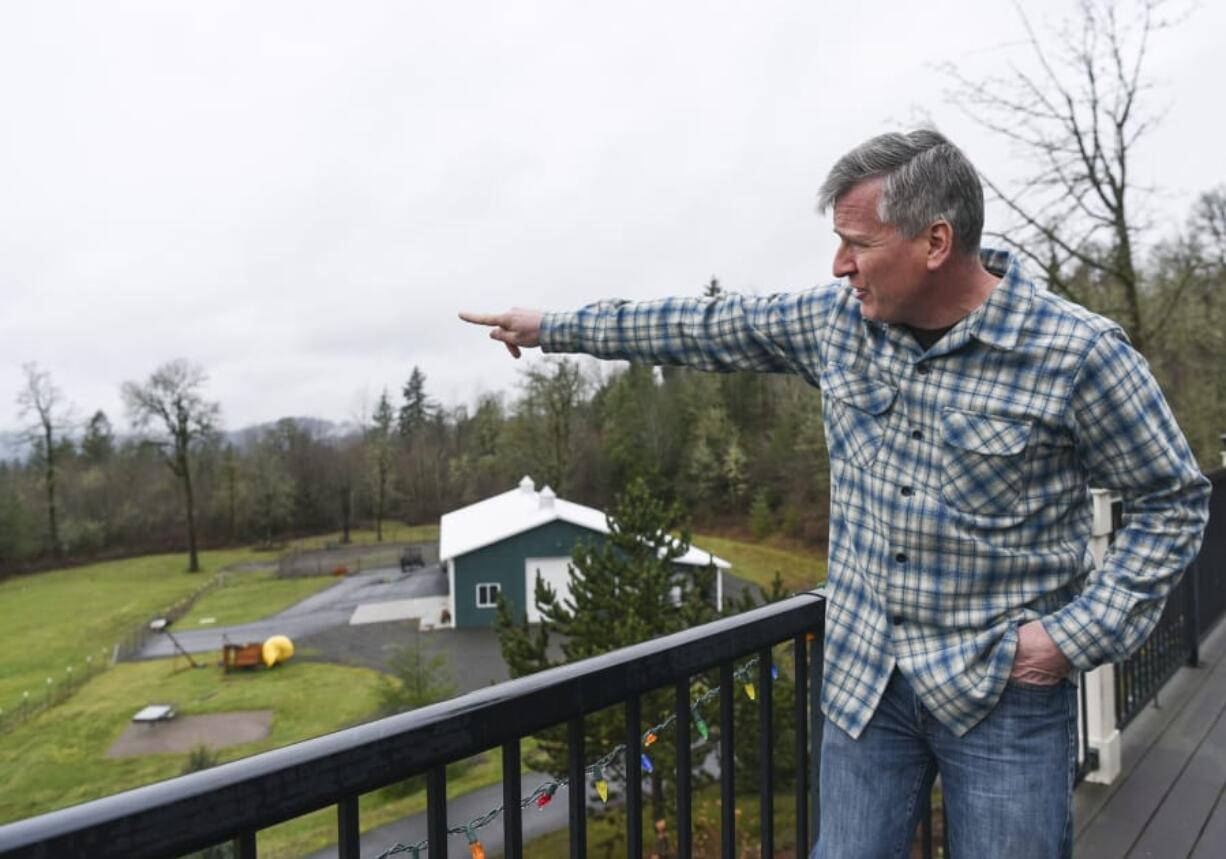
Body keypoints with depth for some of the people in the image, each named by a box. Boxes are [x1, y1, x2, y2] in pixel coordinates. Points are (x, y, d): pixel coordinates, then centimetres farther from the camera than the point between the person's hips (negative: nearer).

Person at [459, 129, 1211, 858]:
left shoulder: (1077, 352, -14)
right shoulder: (838, 320, -2)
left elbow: (1175, 500, -3)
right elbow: (704, 327, 6)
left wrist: (1080, 633, -13)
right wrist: (551, 327, 10)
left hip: (1005, 692, -3)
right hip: (865, 679, 4)